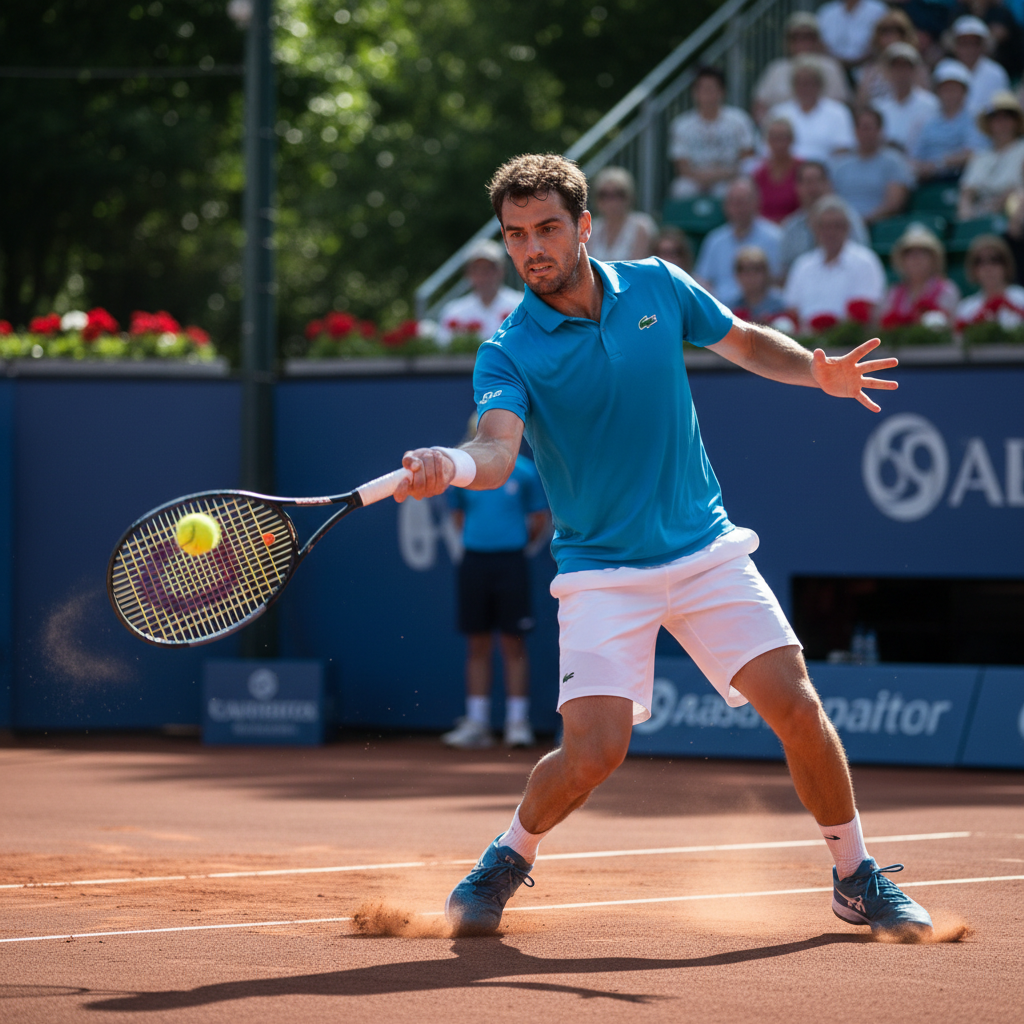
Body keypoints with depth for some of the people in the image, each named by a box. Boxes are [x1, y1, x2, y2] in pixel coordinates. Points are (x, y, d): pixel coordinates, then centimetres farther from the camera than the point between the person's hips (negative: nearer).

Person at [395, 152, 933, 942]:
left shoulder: (658, 288, 1)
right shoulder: (509, 353, -10)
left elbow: (745, 342, 17)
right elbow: (498, 450, -28)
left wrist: (818, 372, -3)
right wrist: (450, 466, -51)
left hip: (706, 551, 3)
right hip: (602, 571, -3)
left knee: (797, 707, -7)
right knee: (594, 750, -17)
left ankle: (858, 881, 14)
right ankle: (507, 862, 13)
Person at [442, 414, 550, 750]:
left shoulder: (524, 471, -1)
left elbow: (539, 518, 8)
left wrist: (515, 542, 7)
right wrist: (478, 540, 10)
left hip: (510, 563, -2)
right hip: (474, 562, 2)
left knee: (513, 644, -2)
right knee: (477, 646, 6)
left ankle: (517, 722, 3)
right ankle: (476, 723, 10)